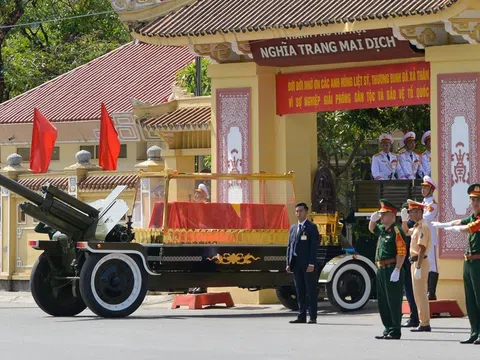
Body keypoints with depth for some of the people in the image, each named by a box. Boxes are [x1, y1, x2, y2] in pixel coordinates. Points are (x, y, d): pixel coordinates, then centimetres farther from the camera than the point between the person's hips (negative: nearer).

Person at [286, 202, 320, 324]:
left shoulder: (311, 227, -3)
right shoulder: (293, 228, 16)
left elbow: (314, 246, -9)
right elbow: (289, 246, 16)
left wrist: (311, 264, -16)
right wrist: (288, 263, 7)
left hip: (308, 264, -6)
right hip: (296, 264, 6)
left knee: (311, 291, -3)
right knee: (300, 291, 7)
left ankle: (313, 317, -2)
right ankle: (301, 316, 9)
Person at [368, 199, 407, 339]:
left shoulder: (396, 231, -12)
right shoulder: (382, 230, 15)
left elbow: (402, 253, -19)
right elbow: (371, 229, 38)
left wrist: (397, 270, -24)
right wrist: (373, 219, 17)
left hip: (392, 270, -10)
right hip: (381, 270, 10)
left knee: (394, 302, -5)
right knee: (383, 302, 13)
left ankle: (395, 331, -2)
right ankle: (388, 329, 20)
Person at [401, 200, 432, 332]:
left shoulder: (423, 227, -16)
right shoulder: (417, 227, 14)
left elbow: (422, 248, -23)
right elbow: (405, 233, 35)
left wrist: (418, 268, -26)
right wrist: (404, 219, 20)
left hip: (420, 262, -10)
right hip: (415, 261, 10)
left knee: (420, 294, -9)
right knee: (419, 294, 13)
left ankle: (424, 324, -8)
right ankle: (424, 322, 17)